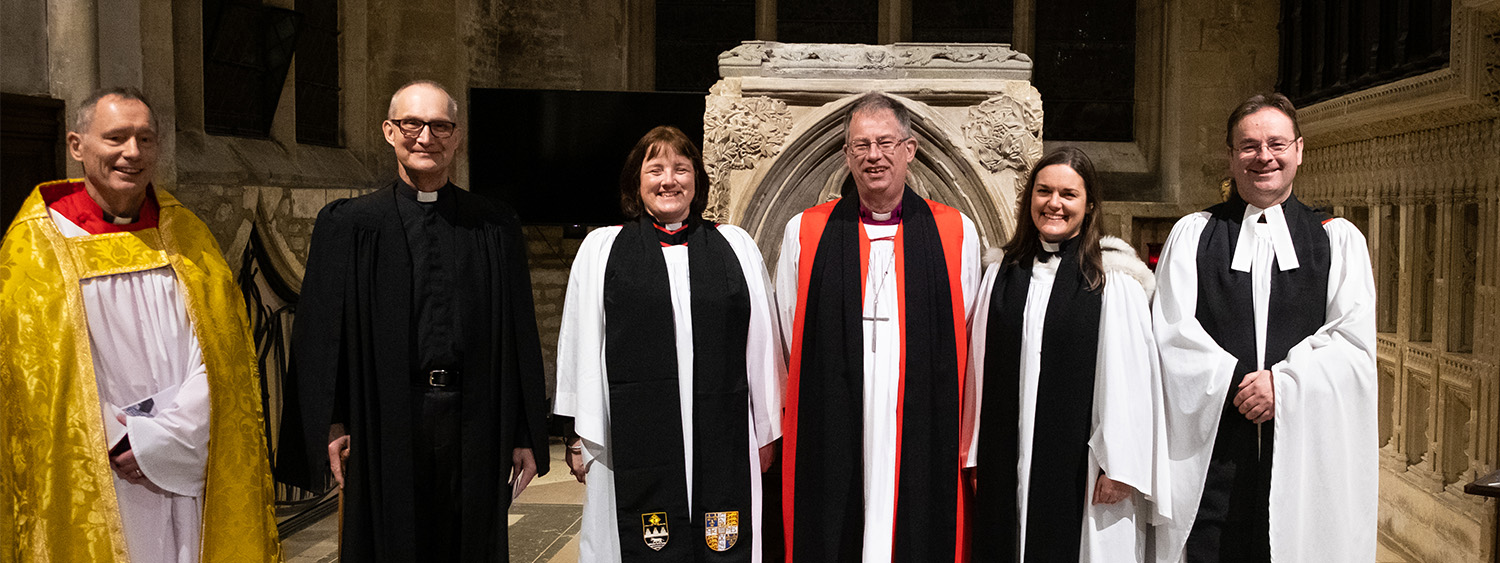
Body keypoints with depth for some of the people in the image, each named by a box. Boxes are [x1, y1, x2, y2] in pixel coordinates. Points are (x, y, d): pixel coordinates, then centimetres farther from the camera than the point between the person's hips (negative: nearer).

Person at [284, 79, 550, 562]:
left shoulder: (495, 228, 6)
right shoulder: (349, 224, 4)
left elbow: (521, 336, 5)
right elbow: (321, 332, 1)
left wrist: (526, 437, 2)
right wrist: (332, 425, -7)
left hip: (475, 426, 1)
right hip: (385, 426, -1)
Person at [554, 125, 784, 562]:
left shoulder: (736, 246, 10)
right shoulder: (601, 248, 7)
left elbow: (761, 343, 10)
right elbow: (581, 346, 6)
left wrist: (765, 430, 10)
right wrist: (578, 436, 4)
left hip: (722, 442, 1)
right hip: (635, 440, -1)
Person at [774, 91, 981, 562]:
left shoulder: (956, 233, 6)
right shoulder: (805, 233, 6)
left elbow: (965, 343, 9)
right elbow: (789, 340, 10)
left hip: (923, 438, 0)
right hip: (831, 445, 0)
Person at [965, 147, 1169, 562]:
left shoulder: (1115, 281, -5)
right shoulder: (1001, 274, 8)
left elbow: (1129, 380, -8)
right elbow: (982, 370, 9)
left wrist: (1119, 466, -11)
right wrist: (976, 456, 8)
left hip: (1081, 472, -3)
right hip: (1006, 470, 4)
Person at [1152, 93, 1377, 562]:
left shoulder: (1338, 240, 12)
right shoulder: (1192, 235, 10)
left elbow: (1355, 338, 0)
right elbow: (1171, 332, -1)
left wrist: (1283, 383, -13)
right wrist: (1237, 382, -11)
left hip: (1304, 446, 1)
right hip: (1212, 443, 0)